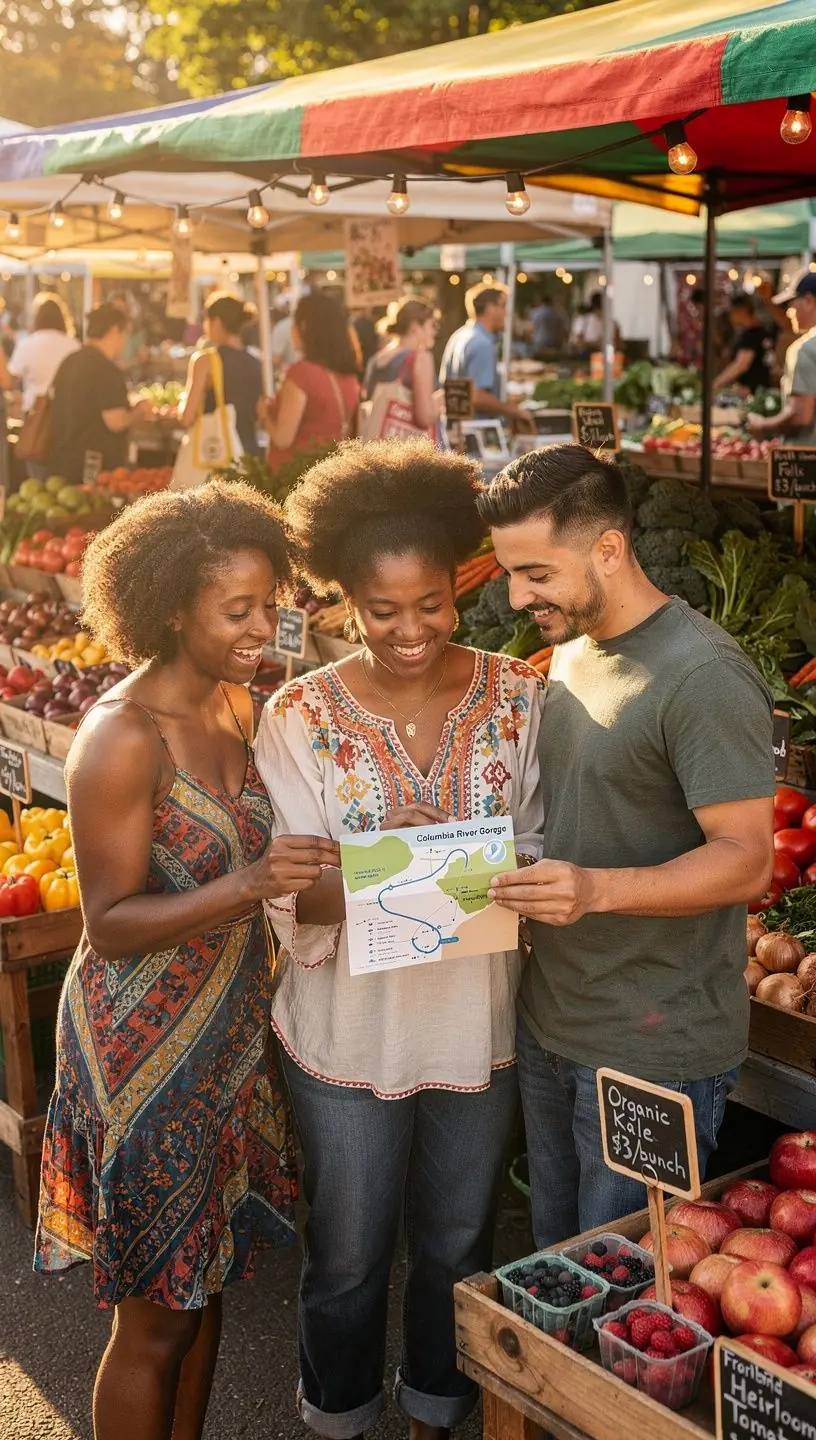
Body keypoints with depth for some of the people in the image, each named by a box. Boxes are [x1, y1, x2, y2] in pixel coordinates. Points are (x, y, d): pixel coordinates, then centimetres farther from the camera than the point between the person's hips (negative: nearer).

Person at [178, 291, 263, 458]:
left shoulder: (205, 359, -7)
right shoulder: (256, 364, 8)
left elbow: (187, 418, -10)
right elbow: (258, 419, 13)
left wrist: (182, 406, 10)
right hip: (249, 452, 5)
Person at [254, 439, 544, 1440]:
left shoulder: (516, 698, -6)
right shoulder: (300, 717, -11)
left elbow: (541, 844, -1)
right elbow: (292, 896, -13)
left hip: (479, 1026, 2)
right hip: (348, 1034, -2)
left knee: (457, 1245, 21)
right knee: (347, 1256, 17)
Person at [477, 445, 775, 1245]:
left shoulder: (704, 676, -19)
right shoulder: (571, 654, 9)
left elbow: (747, 858, -22)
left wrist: (596, 889, -35)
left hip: (654, 1050, -8)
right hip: (549, 1027, 8)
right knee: (554, 1257, 22)